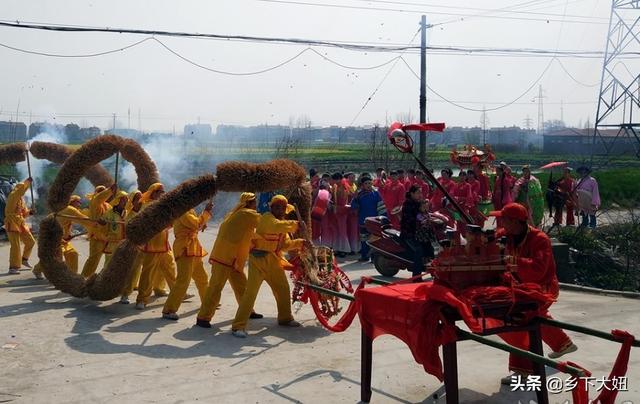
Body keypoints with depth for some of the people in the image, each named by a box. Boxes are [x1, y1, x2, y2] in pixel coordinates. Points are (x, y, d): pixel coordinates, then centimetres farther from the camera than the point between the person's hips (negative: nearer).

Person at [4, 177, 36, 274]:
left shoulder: (21, 199, 17)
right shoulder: (12, 196, -8)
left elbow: (23, 213, 20)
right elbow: (21, 189, -30)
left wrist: (29, 212, 0)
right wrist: (28, 182, -21)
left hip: (20, 224, 9)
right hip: (12, 224, -9)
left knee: (31, 241, 15)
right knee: (15, 246, -12)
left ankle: (24, 259, 32)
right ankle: (13, 268, -10)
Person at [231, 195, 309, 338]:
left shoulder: (281, 222, 18)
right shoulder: (266, 218, -10)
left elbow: (285, 244, 12)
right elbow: (277, 226, -32)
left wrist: (300, 243, -2)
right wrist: (296, 224, -28)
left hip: (273, 261, 9)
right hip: (259, 258, -9)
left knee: (283, 289, 15)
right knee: (251, 291, -13)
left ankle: (285, 318, 34)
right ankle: (238, 326, -11)